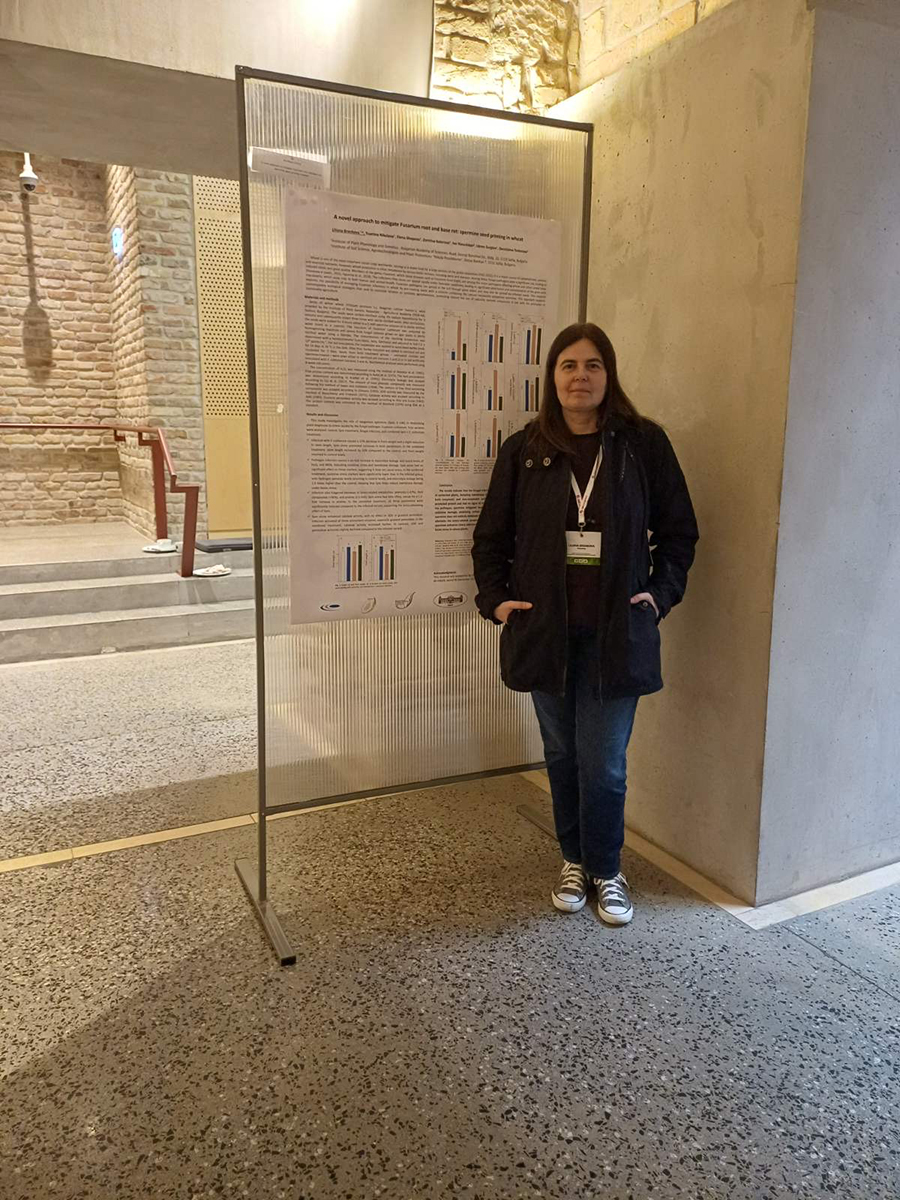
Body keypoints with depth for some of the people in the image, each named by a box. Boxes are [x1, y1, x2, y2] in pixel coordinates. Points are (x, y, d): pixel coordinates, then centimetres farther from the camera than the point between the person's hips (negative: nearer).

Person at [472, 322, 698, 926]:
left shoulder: (644, 443, -1)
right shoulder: (524, 450, 3)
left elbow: (679, 531, 6)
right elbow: (491, 537, 9)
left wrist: (661, 593, -4)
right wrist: (496, 598, -2)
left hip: (616, 633, -2)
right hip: (545, 631, 2)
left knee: (604, 764, 3)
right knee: (562, 756, 14)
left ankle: (606, 871, 26)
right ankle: (575, 861, 34)